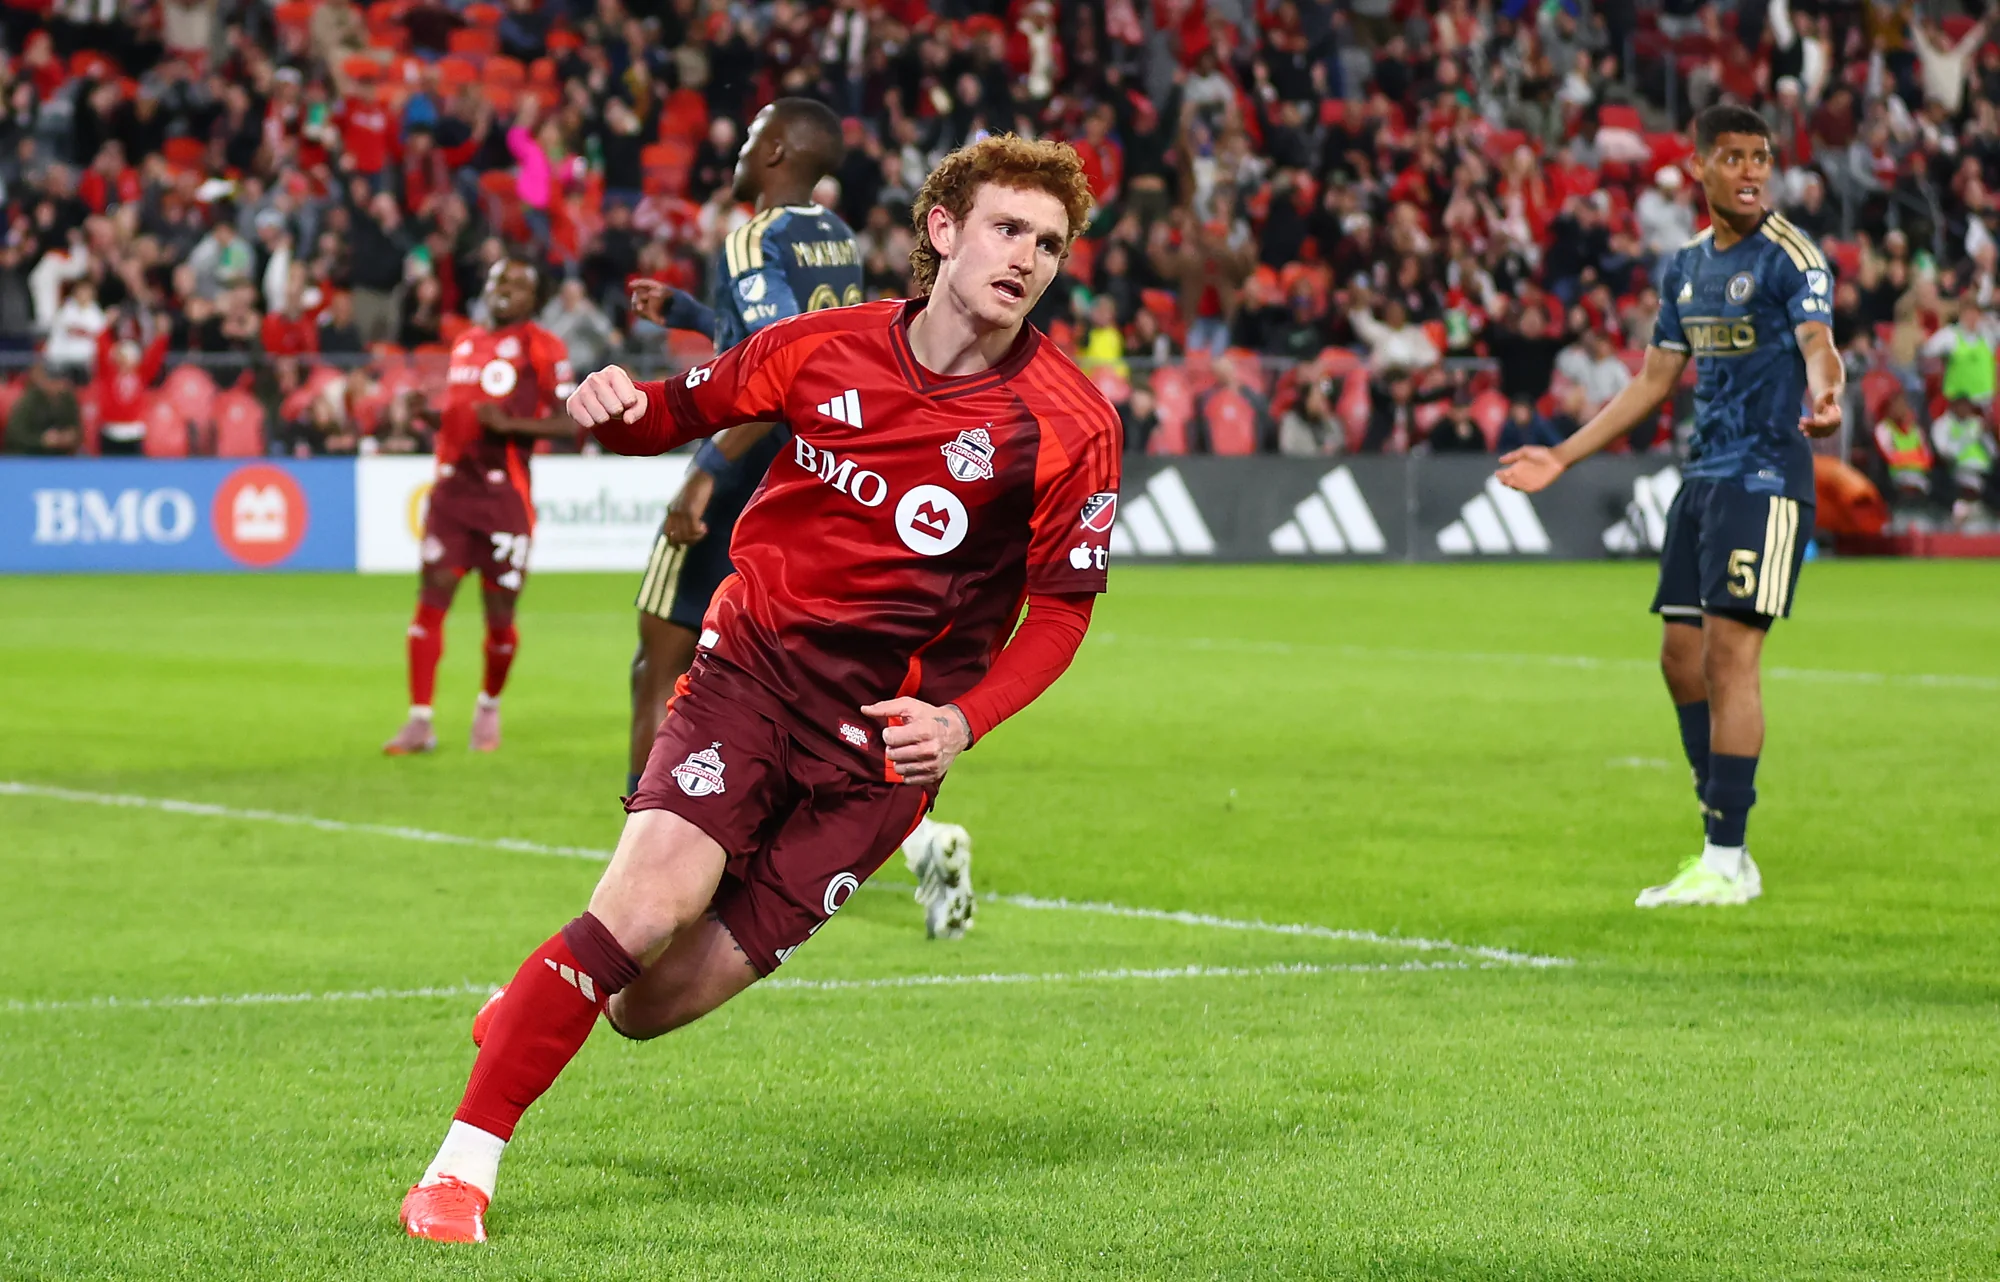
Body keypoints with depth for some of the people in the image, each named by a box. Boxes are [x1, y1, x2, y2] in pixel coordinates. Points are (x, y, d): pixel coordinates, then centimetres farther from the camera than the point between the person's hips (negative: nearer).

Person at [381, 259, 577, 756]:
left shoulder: (541, 347, -3)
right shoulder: (465, 344, 17)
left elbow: (570, 422, -9)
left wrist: (510, 423, -20)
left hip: (505, 496, -5)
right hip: (453, 489, 5)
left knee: (499, 612, 1)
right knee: (431, 599, -5)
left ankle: (489, 707, 27)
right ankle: (420, 721, -3)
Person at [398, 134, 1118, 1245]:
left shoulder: (1068, 425, -7)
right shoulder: (827, 349, -2)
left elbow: (1064, 606, 0)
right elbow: (687, 411, 13)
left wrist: (965, 720, -16)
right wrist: (619, 406, -11)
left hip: (883, 736, 0)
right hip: (753, 665, 0)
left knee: (651, 1005, -4)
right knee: (650, 902, -24)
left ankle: (548, 1001, 33)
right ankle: (463, 1166, -11)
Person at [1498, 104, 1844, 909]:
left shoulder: (1791, 257, -8)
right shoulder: (1686, 267, 14)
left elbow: (1818, 344, -25)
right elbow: (1654, 381, 21)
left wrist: (1825, 397, -48)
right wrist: (1562, 458, 21)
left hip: (1765, 481, -8)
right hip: (1703, 478, 8)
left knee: (1727, 657, -12)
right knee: (1681, 657, 8)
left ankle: (1728, 863, -7)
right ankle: (1722, 847, 18)